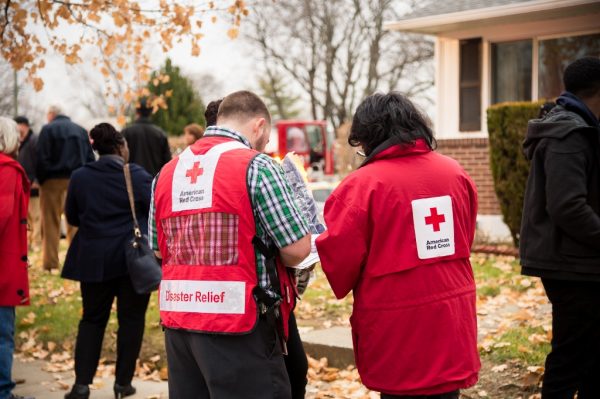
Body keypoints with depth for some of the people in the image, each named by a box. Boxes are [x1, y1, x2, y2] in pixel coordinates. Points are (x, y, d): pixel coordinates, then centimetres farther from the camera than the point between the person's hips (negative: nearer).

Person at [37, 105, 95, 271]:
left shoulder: (48, 129, -3)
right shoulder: (81, 130, 12)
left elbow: (42, 159, -9)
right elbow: (90, 158, 10)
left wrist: (41, 180, -2)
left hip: (54, 181, -4)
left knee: (51, 222, 0)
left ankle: (51, 262, -1)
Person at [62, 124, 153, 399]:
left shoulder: (80, 177, 0)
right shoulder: (137, 175, -9)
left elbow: (72, 217, 10)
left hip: (93, 260, 3)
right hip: (133, 259, -2)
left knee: (92, 319, 12)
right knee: (131, 319, 9)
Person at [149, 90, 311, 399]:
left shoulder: (166, 172, 10)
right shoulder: (255, 166, -8)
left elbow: (158, 250, 15)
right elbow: (297, 249, -9)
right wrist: (272, 253, 11)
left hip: (177, 320, 6)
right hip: (238, 326, -6)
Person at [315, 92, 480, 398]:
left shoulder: (362, 184, -14)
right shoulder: (455, 173, 4)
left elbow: (338, 260, -11)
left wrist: (345, 287, 10)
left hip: (398, 334, -5)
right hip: (452, 321, 5)